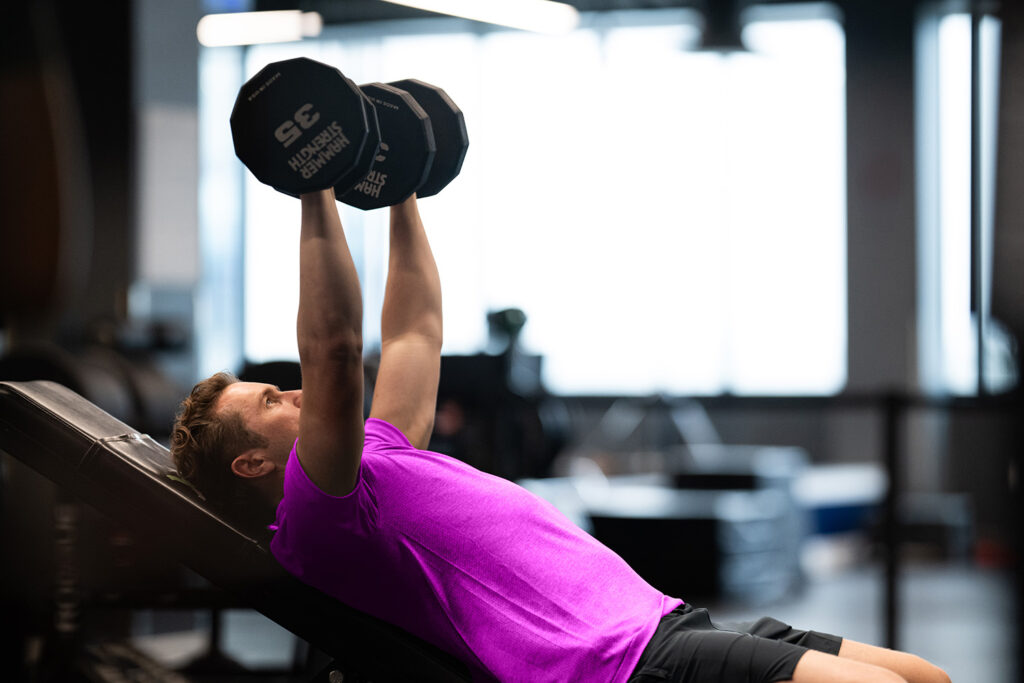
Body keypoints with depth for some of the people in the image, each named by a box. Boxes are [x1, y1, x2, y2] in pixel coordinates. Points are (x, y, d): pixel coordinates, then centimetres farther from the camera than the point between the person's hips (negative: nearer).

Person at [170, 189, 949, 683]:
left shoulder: (378, 465, 26)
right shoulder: (314, 518, -3)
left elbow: (414, 335, 35)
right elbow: (334, 358, -16)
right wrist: (316, 194, -13)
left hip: (659, 621, 11)